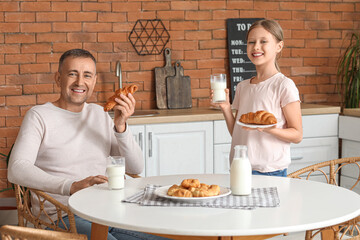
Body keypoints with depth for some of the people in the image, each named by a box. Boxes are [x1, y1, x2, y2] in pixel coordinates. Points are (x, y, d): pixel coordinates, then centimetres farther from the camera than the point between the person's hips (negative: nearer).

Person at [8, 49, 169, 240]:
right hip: (63, 217, -5)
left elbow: (136, 168, 12)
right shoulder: (39, 116, -1)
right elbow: (16, 170, -17)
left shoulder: (100, 114, 17)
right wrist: (72, 186, -29)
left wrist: (120, 126, -5)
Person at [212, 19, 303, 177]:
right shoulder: (242, 87, 11)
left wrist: (269, 129, -24)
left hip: (270, 171, -5)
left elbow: (297, 135, -8)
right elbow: (236, 133, 13)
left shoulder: (284, 85, -8)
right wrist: (225, 108, -1)